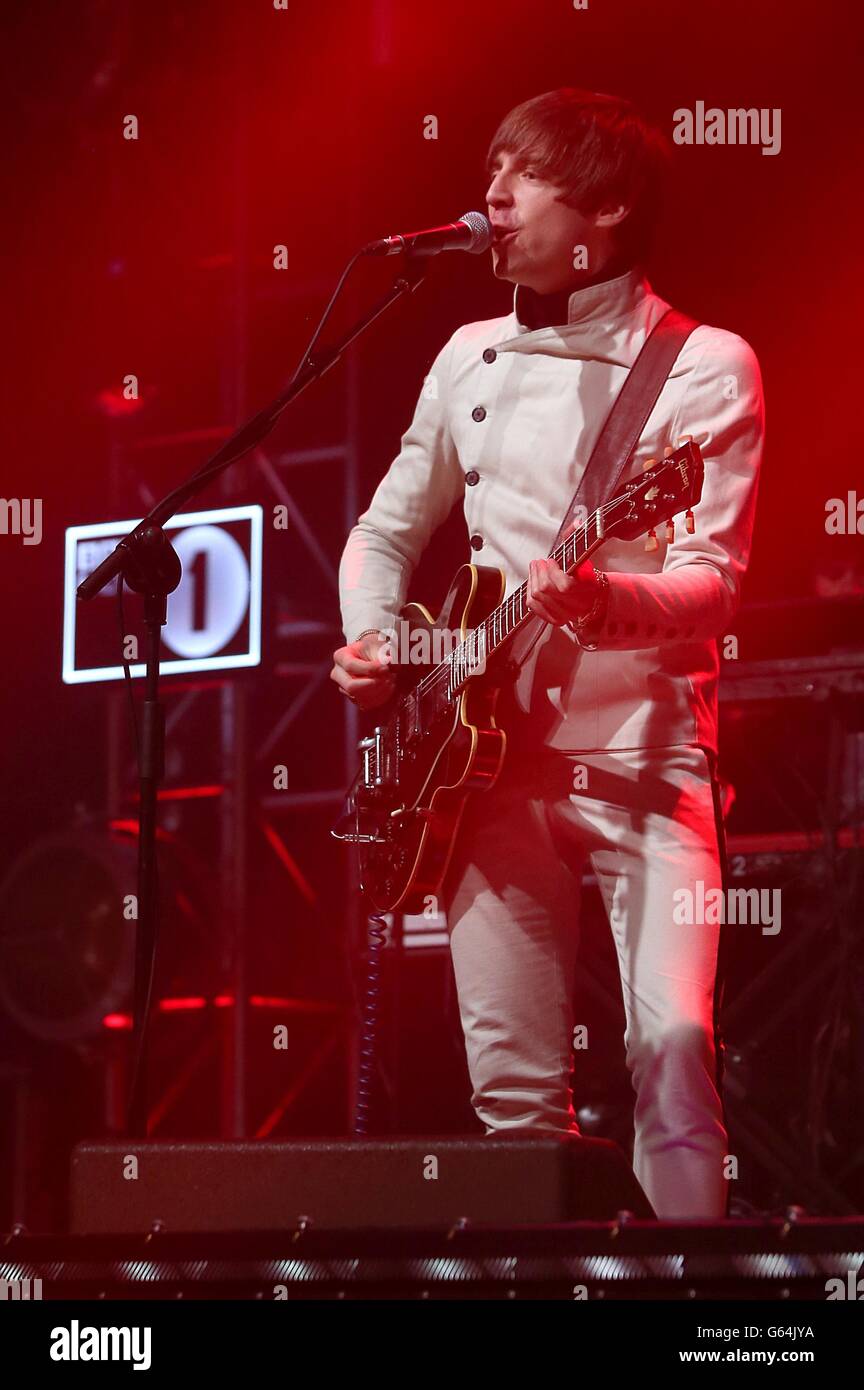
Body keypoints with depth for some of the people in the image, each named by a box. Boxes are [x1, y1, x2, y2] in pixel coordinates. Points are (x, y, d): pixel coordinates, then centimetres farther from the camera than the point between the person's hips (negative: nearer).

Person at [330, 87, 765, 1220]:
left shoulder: (705, 366, -3)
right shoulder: (473, 358, 13)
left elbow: (713, 584, -13)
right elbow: (387, 530, 23)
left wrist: (599, 601, -33)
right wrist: (371, 644, 3)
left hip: (644, 755, -4)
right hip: (490, 756, 4)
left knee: (674, 1040, -20)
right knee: (514, 1084, 1)